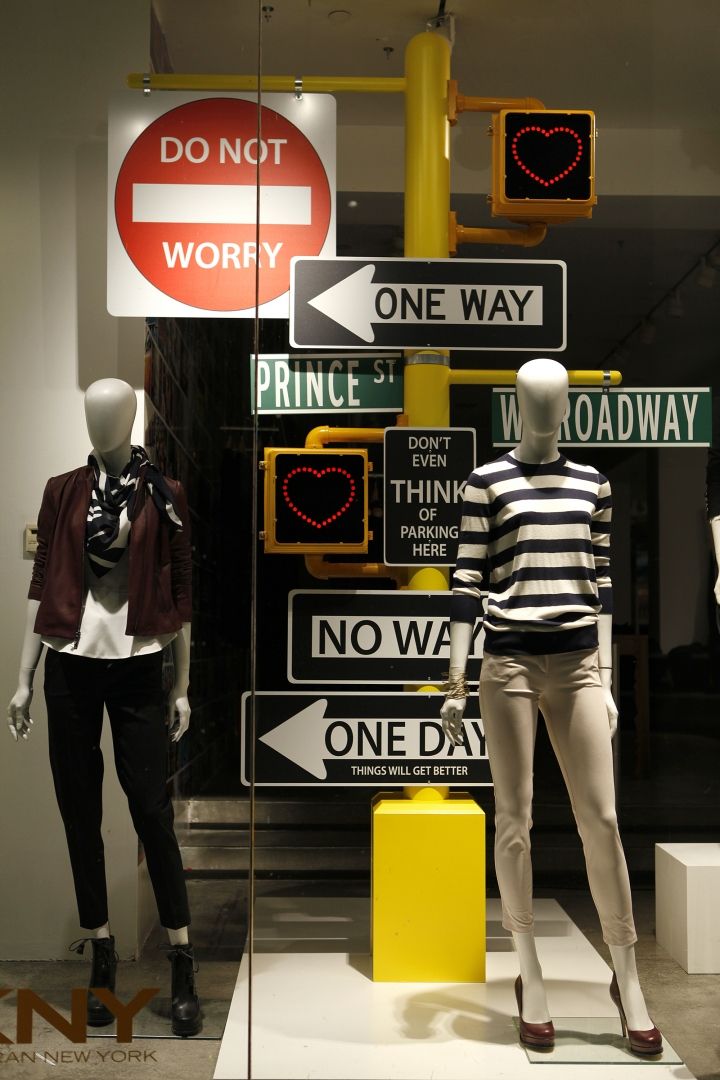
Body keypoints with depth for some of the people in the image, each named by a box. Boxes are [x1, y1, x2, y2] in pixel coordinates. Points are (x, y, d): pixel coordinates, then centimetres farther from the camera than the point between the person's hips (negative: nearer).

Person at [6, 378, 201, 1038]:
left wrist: (183, 687, 1)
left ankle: (183, 965, 6)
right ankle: (102, 955, 18)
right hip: (71, 667, 2)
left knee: (152, 811, -3)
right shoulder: (63, 492, 6)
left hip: (137, 668, -2)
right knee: (80, 814, 6)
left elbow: (181, 594, 3)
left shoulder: (164, 495, 1)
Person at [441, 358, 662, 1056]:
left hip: (579, 664, 2)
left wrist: (607, 679, 11)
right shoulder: (487, 482, 2)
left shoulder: (592, 483, 12)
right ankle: (529, 977, 18)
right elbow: (467, 582, 0)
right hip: (510, 663, -2)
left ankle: (627, 978, 13)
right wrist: (455, 684, -3)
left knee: (601, 818, 0)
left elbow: (601, 581, 14)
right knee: (514, 820, 4)